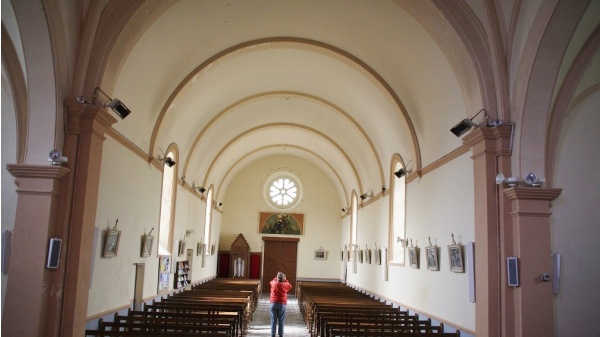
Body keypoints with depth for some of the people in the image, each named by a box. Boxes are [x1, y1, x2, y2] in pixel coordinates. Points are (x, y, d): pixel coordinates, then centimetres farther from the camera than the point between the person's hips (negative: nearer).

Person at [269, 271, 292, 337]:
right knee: (281, 321, 5)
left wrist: (277, 278, 24)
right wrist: (285, 280, 19)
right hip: (282, 304, -1)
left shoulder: (273, 283, -1)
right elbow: (290, 286, 16)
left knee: (273, 320, 4)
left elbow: (271, 281, 23)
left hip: (273, 303, 1)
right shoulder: (284, 284, -5)